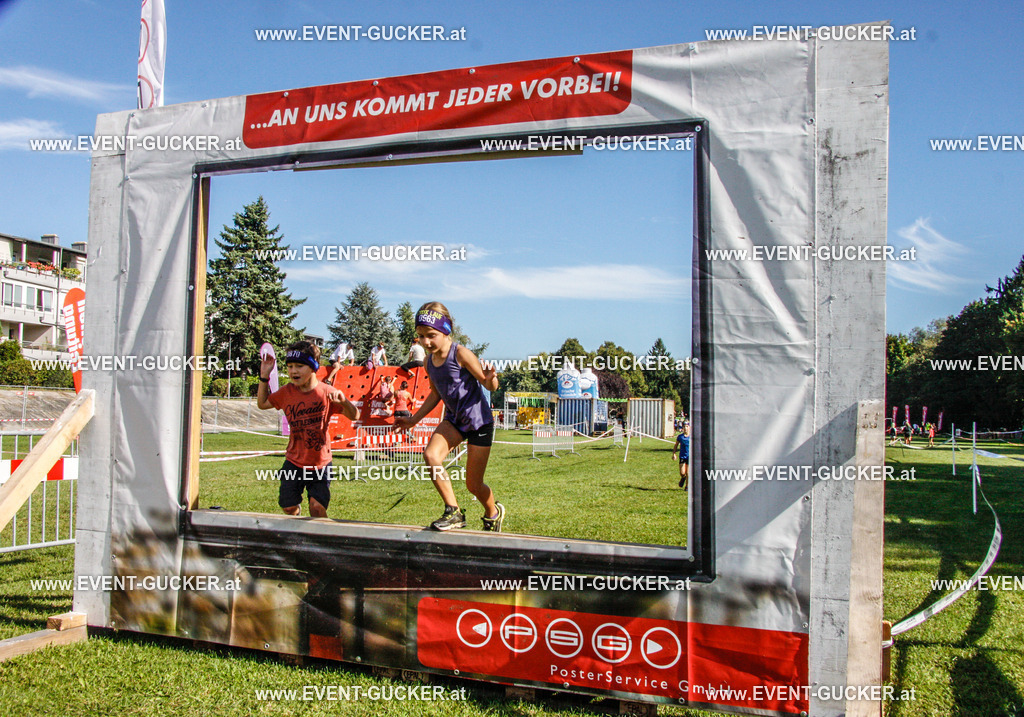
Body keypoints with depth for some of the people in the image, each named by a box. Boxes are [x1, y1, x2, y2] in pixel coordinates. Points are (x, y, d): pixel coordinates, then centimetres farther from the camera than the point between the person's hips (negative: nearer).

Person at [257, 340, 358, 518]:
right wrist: (264, 377, 0)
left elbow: (354, 416, -13)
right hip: (294, 461, 3)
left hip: (320, 462, -3)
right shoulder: (286, 392, -2)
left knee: (317, 507, -12)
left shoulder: (326, 392, -12)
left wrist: (343, 401, -35)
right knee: (289, 507, 6)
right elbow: (262, 403, 13)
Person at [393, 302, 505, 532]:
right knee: (431, 455, -22)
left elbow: (490, 386, -17)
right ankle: (453, 512, -7)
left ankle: (494, 513, 36)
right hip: (454, 420, 6)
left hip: (479, 420, -6)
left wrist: (490, 379, -40)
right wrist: (414, 419, 17)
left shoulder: (460, 354, -21)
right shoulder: (429, 362, -1)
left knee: (473, 484, 2)